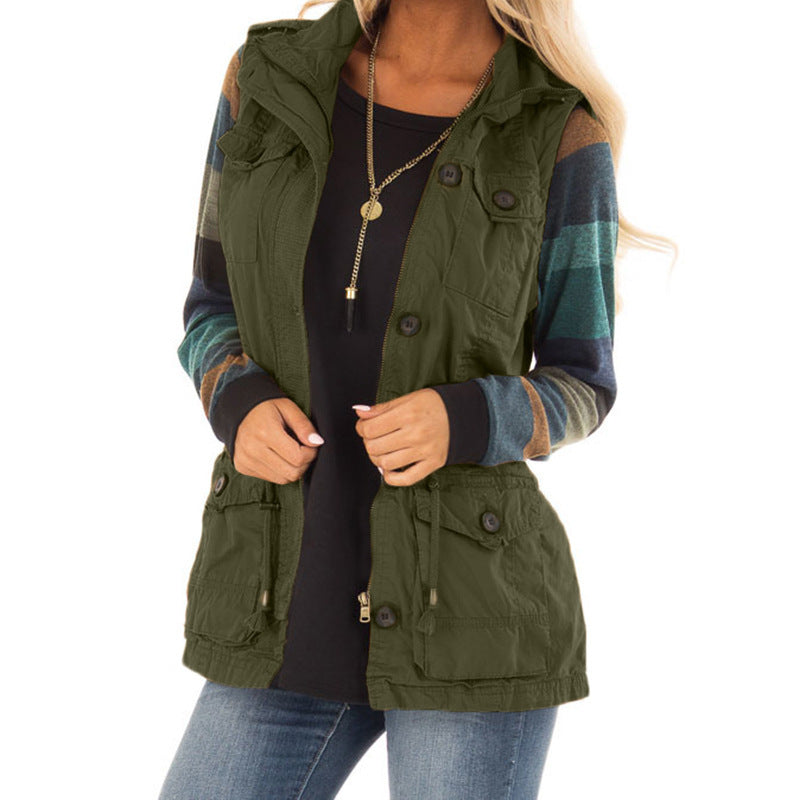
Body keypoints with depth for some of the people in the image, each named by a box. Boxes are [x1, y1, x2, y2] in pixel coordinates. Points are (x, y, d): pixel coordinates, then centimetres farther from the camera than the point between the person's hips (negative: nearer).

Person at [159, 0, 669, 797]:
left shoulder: (562, 137, -5)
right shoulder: (272, 76, 3)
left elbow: (578, 390, 1)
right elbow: (216, 314, 11)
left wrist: (458, 424, -22)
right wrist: (243, 410, -13)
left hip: (474, 613, -3)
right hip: (296, 611, 4)